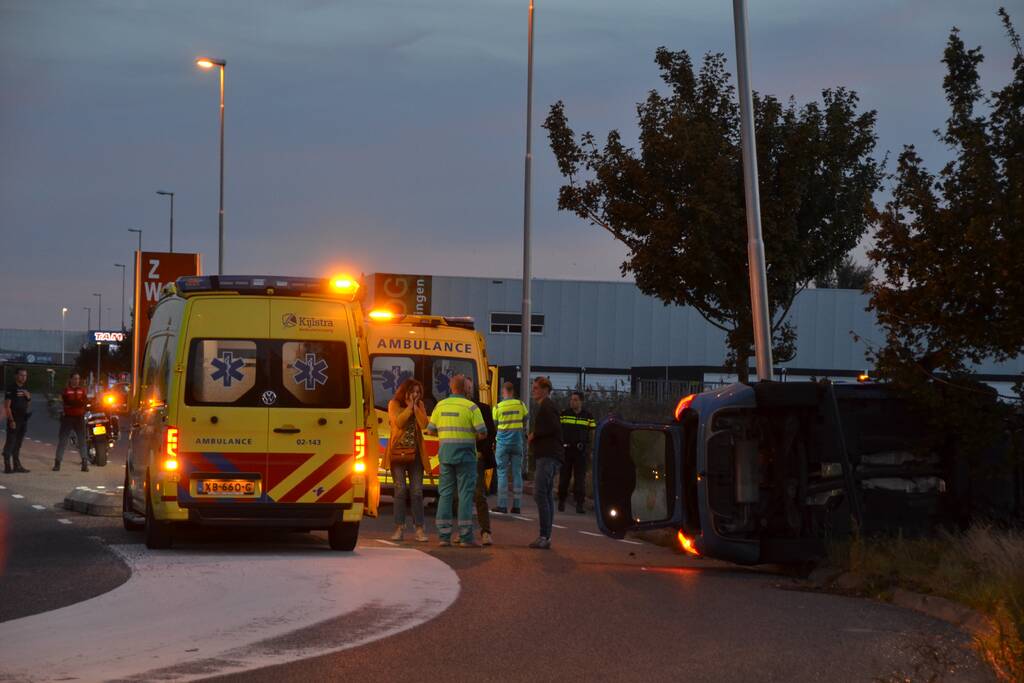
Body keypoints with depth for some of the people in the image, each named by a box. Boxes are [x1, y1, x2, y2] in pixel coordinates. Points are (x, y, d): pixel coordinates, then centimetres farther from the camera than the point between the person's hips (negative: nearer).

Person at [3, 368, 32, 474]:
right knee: (10, 442, -7)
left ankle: (17, 465, 16)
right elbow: (7, 406, -12)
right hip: (14, 419, -7)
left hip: (24, 420, 7)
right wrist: (11, 420, -18)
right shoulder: (11, 389, -8)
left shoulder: (26, 389, 13)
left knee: (18, 443, 11)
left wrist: (28, 396, -4)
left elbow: (29, 405, 16)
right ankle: (7, 466, -9)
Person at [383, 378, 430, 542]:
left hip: (415, 453, 2)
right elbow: (398, 422, -15)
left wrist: (415, 407, -8)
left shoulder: (420, 405, 9)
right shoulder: (394, 404, 0)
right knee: (400, 489, -5)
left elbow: (424, 424, -6)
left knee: (417, 491, -1)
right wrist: (409, 407, -10)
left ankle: (419, 529, 0)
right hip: (398, 452, -2)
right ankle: (399, 528, 0)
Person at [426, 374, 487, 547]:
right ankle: (466, 537, -5)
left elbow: (430, 430, 10)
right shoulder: (471, 407, -8)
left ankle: (444, 535, 6)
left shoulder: (440, 406, 6)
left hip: (445, 453, 4)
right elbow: (482, 433, -11)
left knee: (445, 493, 9)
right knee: (465, 494, -3)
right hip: (465, 455, -4)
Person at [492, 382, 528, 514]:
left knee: (502, 473, 1)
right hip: (517, 441, 2)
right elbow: (525, 422, 8)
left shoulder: (498, 407, -5)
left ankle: (502, 505, -4)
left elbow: (495, 424, 1)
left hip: (503, 441, -2)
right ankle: (516, 505, 5)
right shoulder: (520, 404, 0)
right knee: (517, 472, 6)